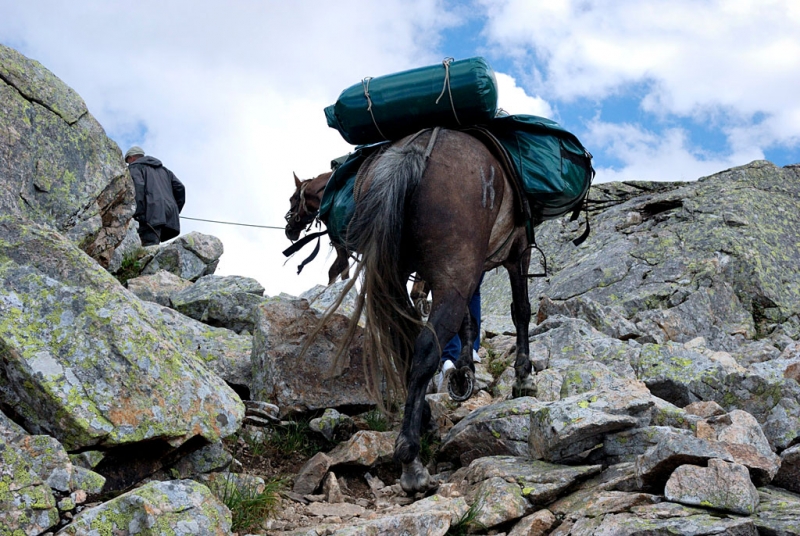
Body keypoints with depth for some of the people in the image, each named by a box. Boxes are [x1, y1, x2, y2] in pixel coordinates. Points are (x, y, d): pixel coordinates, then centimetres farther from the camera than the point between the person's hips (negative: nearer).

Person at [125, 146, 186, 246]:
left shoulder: (134, 167, 14)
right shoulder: (163, 169, 34)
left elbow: (137, 186, -7)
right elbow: (179, 188, 22)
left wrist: (138, 212, -14)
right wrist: (175, 211, 21)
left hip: (152, 213, -7)